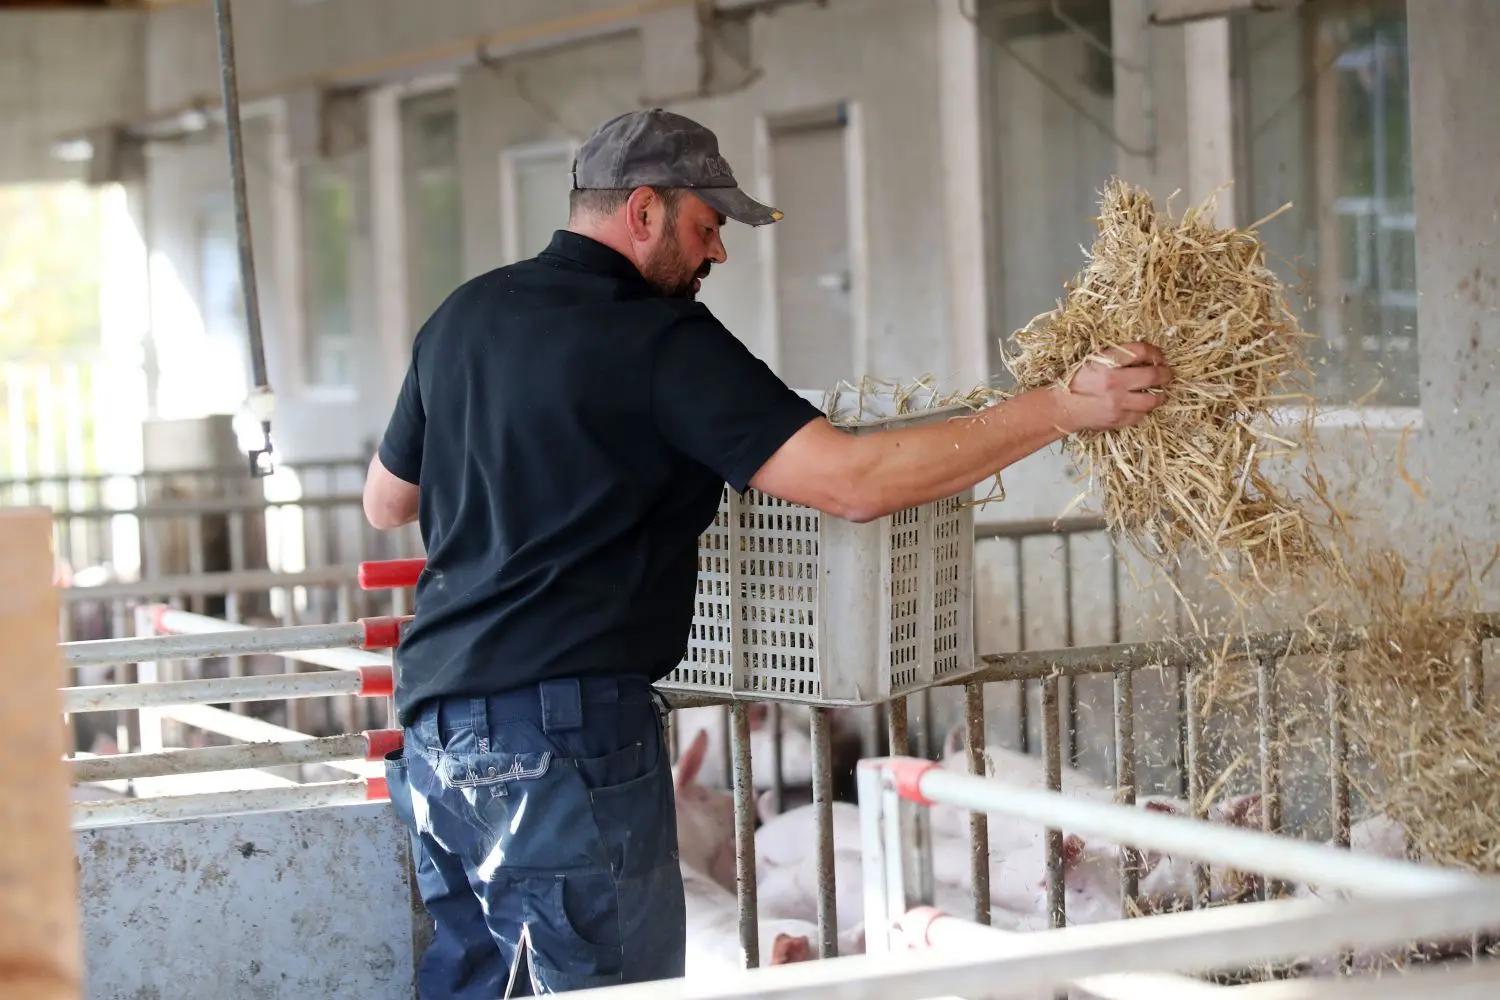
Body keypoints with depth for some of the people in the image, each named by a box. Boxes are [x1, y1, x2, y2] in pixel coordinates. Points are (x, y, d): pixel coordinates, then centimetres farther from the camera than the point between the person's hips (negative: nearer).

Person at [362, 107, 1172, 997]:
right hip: (565, 730, -8)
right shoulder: (659, 343, -11)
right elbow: (853, 481, -19)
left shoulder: (463, 317, 12)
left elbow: (386, 501, 24)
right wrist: (1065, 409, -15)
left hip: (436, 718, 8)